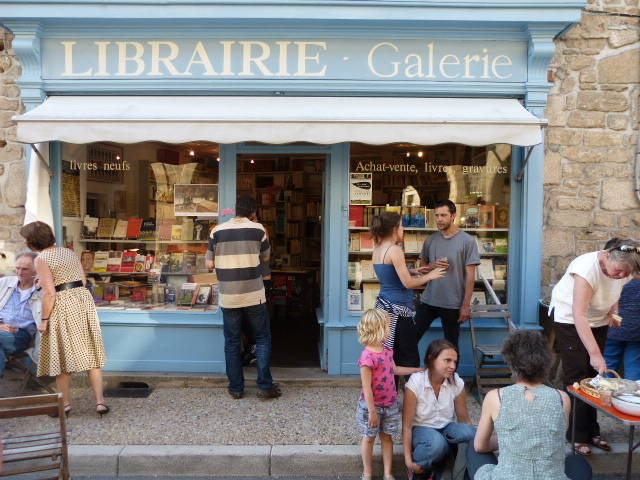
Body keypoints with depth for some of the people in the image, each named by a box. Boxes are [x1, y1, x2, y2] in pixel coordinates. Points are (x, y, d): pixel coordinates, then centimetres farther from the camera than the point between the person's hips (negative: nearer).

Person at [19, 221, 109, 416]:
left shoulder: (41, 259, -11)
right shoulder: (69, 252, 11)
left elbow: (49, 293, -16)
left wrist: (44, 320, -9)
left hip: (62, 307, -6)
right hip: (83, 300, 7)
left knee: (63, 356, 8)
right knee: (90, 354, 9)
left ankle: (65, 404, 19)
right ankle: (100, 401, 7)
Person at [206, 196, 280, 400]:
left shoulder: (218, 231, 0)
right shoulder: (257, 229, -4)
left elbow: (210, 264, 2)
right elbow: (265, 257, 9)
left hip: (228, 297, 2)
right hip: (254, 296, -2)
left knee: (232, 343, 11)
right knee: (262, 339, 10)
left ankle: (236, 388, 17)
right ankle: (265, 387, 9)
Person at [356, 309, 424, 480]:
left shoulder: (387, 351, 1)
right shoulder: (368, 357, -26)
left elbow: (394, 369, 20)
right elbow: (367, 388, -23)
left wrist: (418, 370, 21)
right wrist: (372, 411, -19)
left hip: (390, 403, 7)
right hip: (372, 405, -7)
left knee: (387, 437, 15)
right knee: (369, 437, 11)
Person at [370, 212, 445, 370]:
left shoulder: (377, 249, 10)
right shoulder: (395, 250, -16)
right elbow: (408, 283, -17)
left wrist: (412, 272, 18)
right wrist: (429, 276, -3)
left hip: (383, 305, 9)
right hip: (398, 310, -9)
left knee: (391, 357, 13)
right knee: (411, 359, -1)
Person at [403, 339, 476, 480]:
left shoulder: (457, 383, -9)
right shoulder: (416, 382, -19)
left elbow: (464, 419, 1)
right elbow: (407, 425, -15)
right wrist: (408, 460, -18)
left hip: (446, 428, 4)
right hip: (421, 429, -4)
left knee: (473, 434, -28)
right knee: (436, 442, -38)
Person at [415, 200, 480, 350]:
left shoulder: (467, 241, -6)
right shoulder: (430, 240, 5)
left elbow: (470, 275, -7)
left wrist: (466, 305, -10)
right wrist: (432, 266, -10)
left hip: (453, 304, -3)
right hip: (428, 301, 3)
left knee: (451, 345, 10)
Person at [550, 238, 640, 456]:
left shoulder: (623, 271, -10)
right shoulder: (588, 268, -34)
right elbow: (579, 315, -38)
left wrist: (613, 313, -8)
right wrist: (595, 353, -43)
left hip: (598, 322, 7)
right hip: (569, 321, -7)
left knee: (594, 377, 8)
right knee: (577, 377, -7)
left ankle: (591, 432, 18)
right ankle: (577, 437, 2)